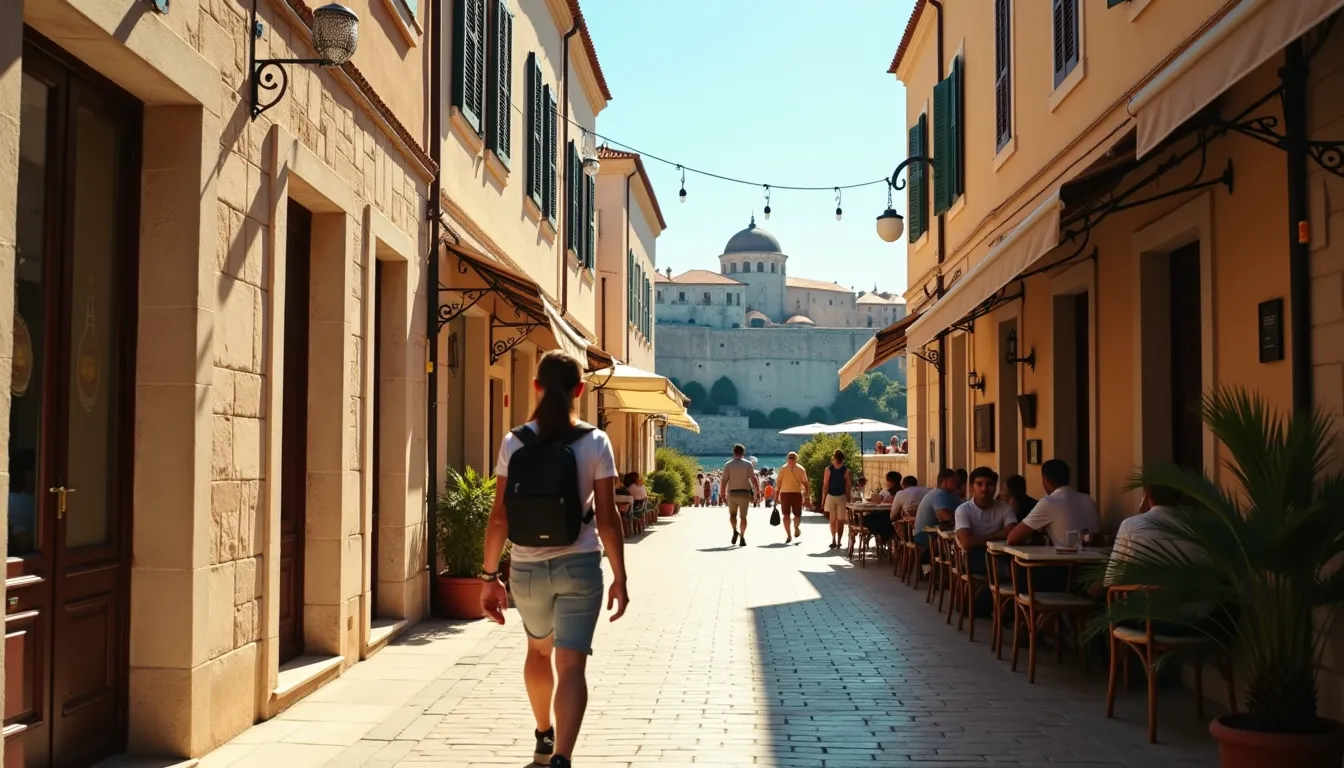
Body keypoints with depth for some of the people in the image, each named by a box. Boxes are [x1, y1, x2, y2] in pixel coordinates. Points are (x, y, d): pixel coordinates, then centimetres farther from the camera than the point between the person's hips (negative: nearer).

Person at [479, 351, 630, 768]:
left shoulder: (514, 443, -3)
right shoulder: (595, 443, -7)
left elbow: (499, 517, -3)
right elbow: (607, 518, -8)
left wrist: (489, 575, 4)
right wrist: (619, 577, -1)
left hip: (527, 568, 3)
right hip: (579, 566, -3)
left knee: (538, 651, 26)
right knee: (571, 665, -2)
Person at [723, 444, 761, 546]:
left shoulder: (728, 465, -1)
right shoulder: (748, 464, -1)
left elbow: (724, 481, -4)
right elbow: (753, 479, -7)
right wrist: (758, 492, -3)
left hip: (732, 493, 0)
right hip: (744, 493, 0)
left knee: (732, 514, 18)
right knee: (743, 516, 5)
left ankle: (735, 530, -1)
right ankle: (742, 537, 0)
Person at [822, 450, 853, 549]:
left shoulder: (846, 471, -4)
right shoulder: (828, 469, -3)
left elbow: (849, 486, -1)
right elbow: (825, 485, -1)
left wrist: (848, 500, -5)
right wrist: (823, 500, -4)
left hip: (842, 497, -1)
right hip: (831, 497, 1)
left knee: (840, 520, -2)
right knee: (833, 520, 7)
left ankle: (838, 541, 1)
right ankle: (833, 540, 16)